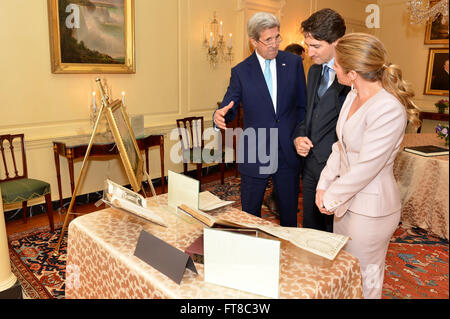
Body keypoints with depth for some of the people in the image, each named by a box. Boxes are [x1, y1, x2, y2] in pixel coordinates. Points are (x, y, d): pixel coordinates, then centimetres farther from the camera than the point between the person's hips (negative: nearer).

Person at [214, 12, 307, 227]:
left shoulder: (293, 63, 3)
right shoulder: (241, 72, -2)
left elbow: (302, 105, 8)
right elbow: (228, 108, -2)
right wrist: (220, 116, -26)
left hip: (288, 154, 1)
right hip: (254, 155, -1)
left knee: (289, 215, 15)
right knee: (250, 215, 12)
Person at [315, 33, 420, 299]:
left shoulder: (389, 110, -26)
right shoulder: (354, 96, 2)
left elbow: (366, 169, -24)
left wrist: (331, 198, -12)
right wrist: (324, 185, 1)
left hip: (371, 209, -8)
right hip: (347, 198, 8)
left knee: (364, 279, 14)